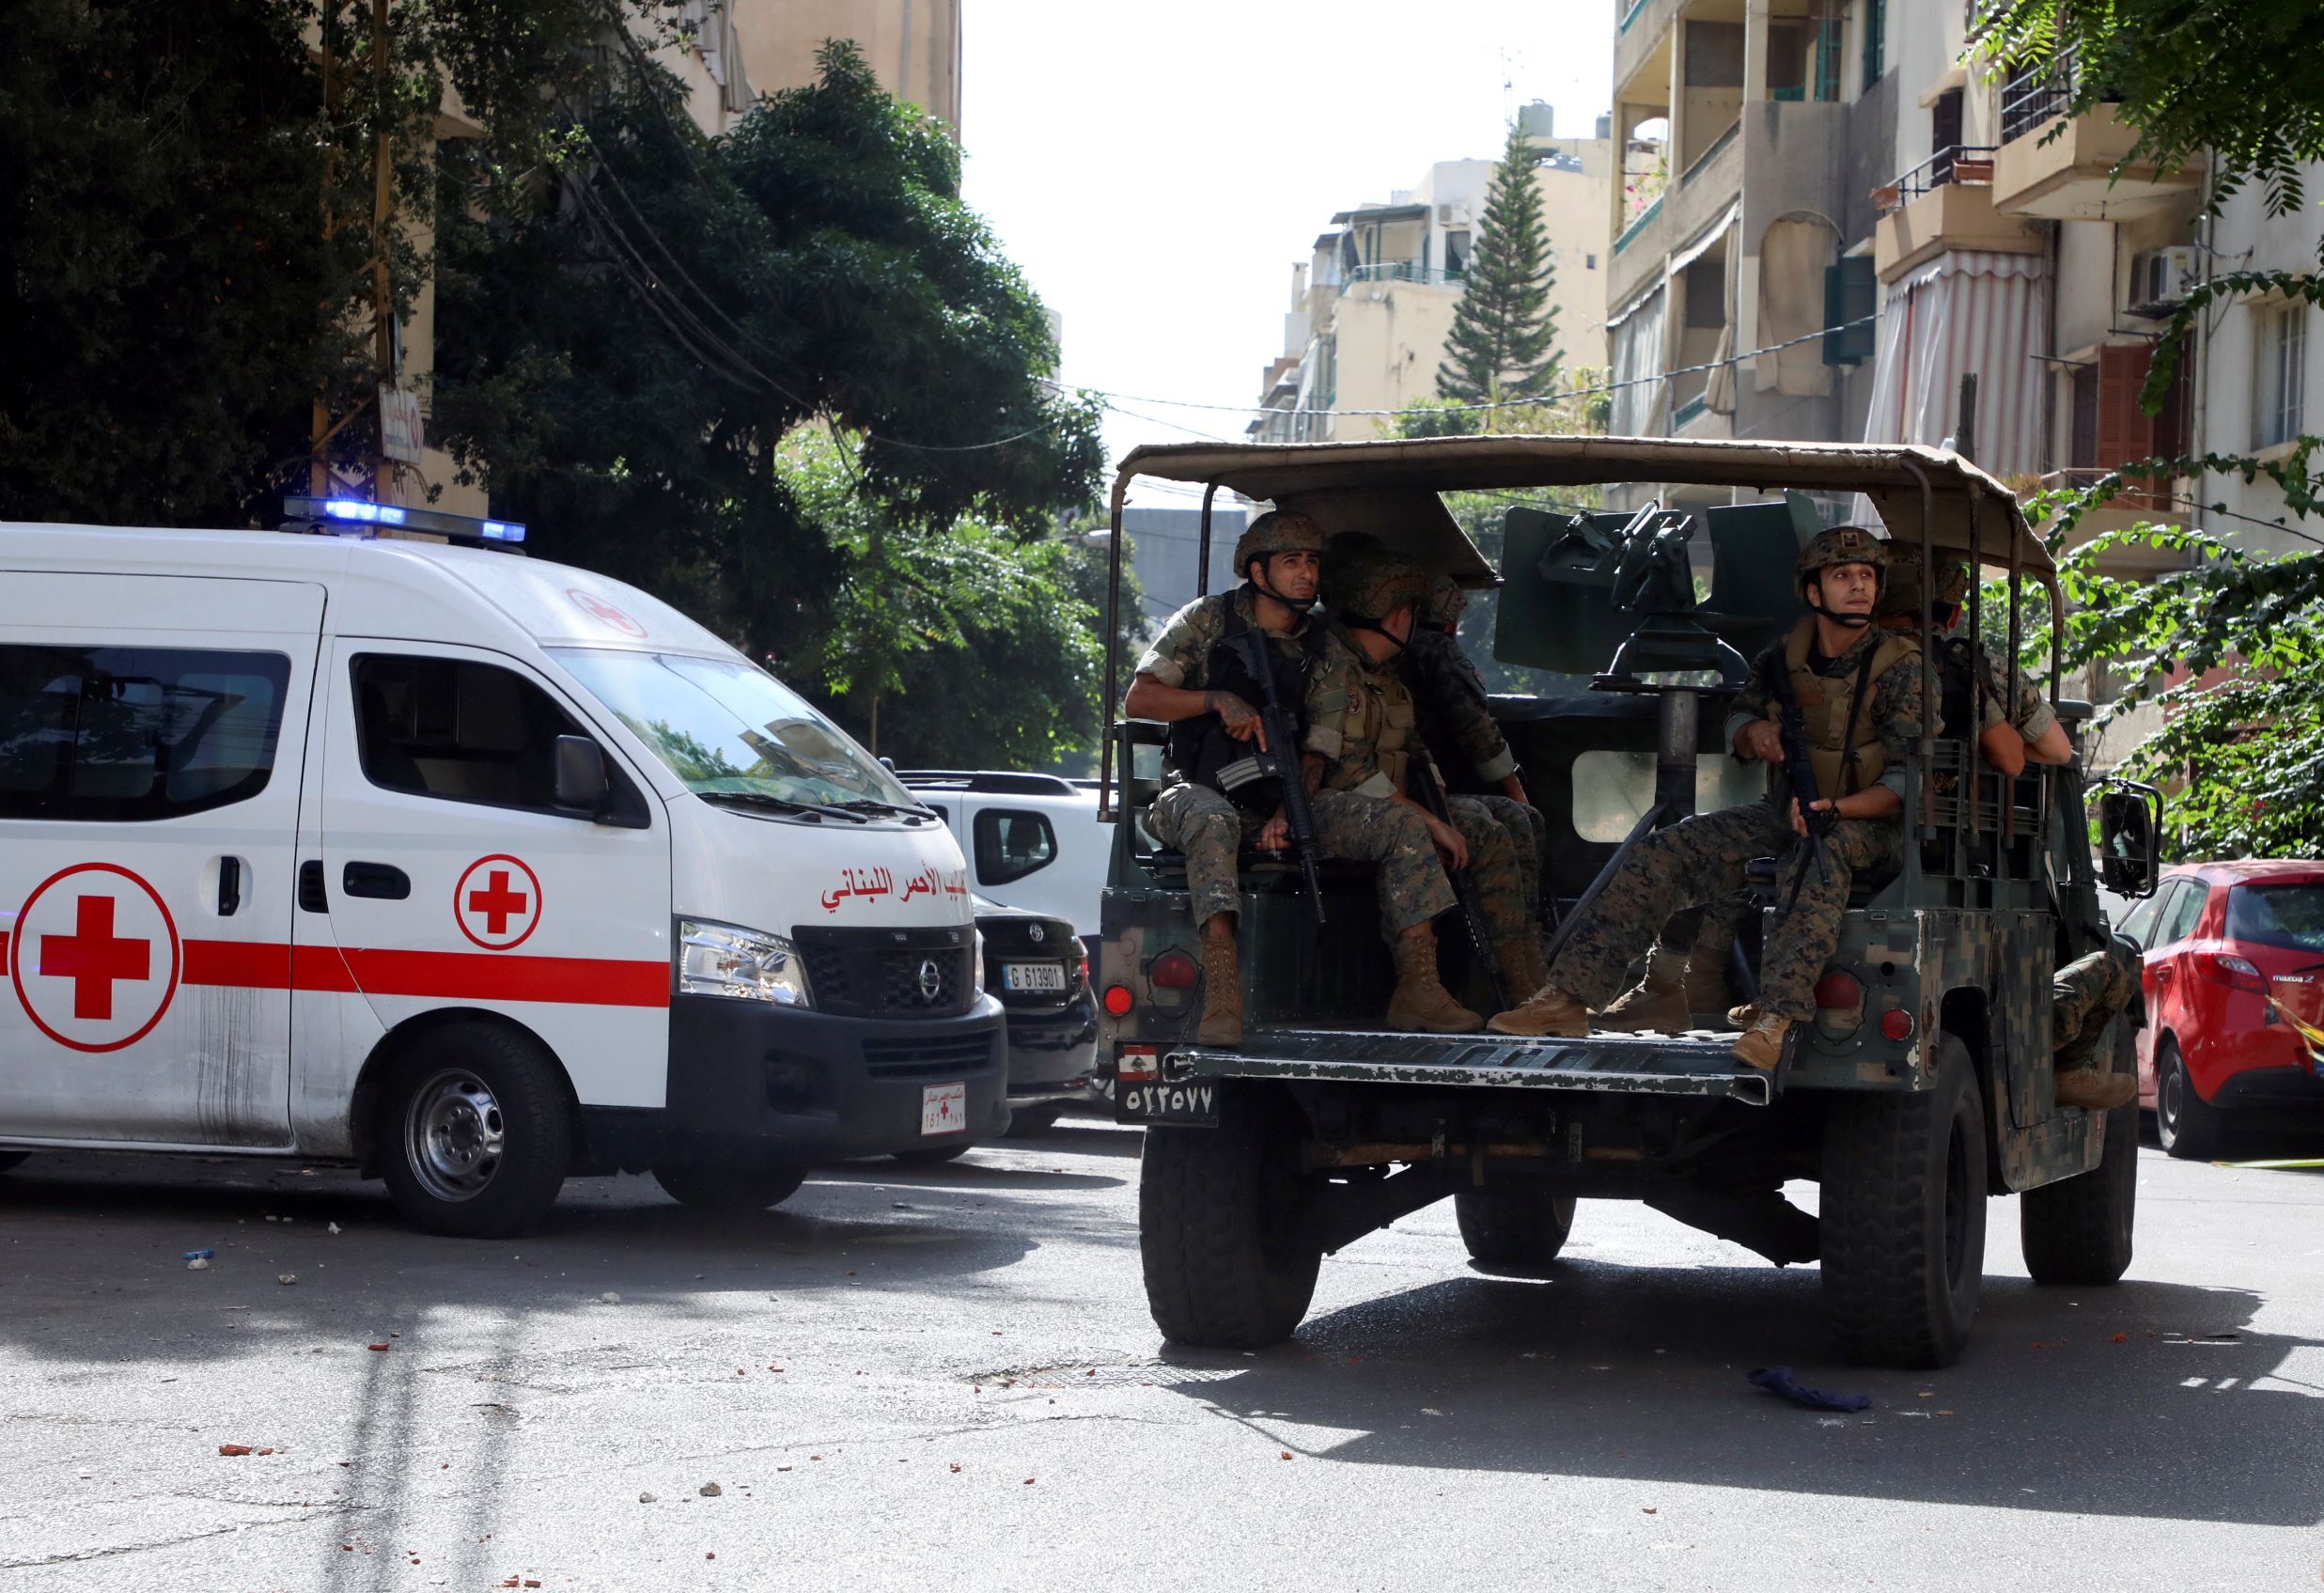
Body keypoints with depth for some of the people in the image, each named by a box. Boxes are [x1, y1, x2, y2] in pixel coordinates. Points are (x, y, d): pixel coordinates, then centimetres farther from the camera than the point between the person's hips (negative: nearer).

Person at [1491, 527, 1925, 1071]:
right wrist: (1753, 731, -4)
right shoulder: (1784, 659, 5)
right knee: (1670, 849, -12)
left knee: (1822, 853, -41)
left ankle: (1778, 1017, -58)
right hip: (1791, 811, 6)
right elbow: (1737, 722, 21)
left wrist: (1835, 808, -32)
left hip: (1870, 821, -6)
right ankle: (1570, 993, -18)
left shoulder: (1900, 667, -11)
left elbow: (1910, 780, -17)